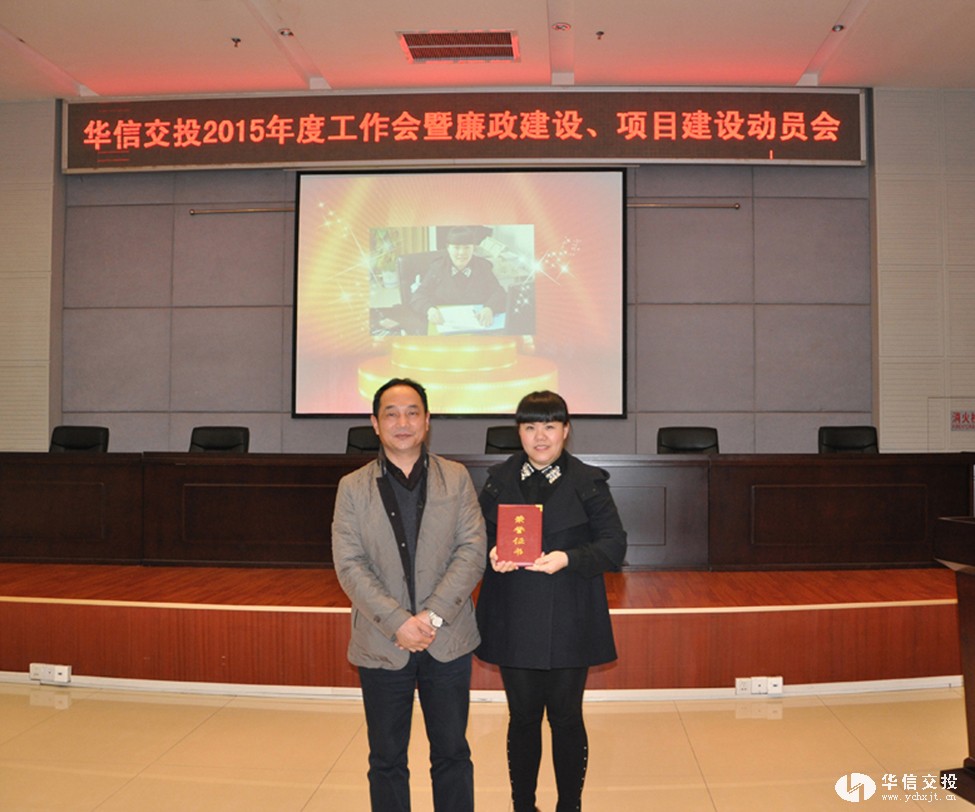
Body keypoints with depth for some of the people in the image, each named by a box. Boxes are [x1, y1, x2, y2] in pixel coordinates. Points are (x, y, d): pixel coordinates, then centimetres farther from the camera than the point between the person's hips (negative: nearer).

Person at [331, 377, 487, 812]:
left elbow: (472, 550, -5)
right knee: (386, 759, 12)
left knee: (452, 754, 12)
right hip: (381, 645, 0)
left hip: (447, 641, 0)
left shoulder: (456, 478, 2)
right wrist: (398, 623, -16)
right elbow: (350, 566, -6)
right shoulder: (353, 487, 2)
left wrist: (433, 616, -15)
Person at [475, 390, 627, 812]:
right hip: (514, 622, 2)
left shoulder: (588, 482, 0)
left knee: (566, 718, 9)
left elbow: (613, 545, -5)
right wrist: (491, 554, -13)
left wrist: (568, 559, -20)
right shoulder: (499, 480, 8)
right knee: (522, 718, 12)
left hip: (568, 624, -2)